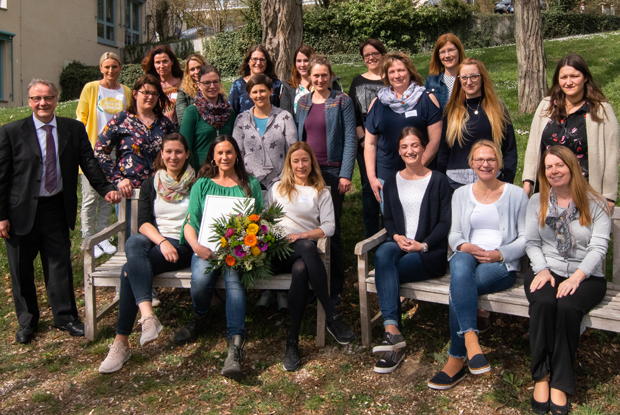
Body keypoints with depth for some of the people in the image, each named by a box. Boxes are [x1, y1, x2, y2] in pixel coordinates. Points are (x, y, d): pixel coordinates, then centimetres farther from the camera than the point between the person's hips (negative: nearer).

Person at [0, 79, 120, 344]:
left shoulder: (74, 129, 3)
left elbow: (88, 163, 4)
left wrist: (106, 189, -11)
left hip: (57, 208, 1)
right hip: (21, 210, -1)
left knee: (60, 263, 9)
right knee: (21, 269, 11)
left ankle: (65, 317, 24)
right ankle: (27, 321, 29)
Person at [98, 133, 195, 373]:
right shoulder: (150, 184, 15)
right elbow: (143, 222, 3)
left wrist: (171, 244, -10)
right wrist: (162, 241, -16)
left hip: (183, 247, -3)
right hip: (152, 241, 3)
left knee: (130, 270, -28)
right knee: (134, 243, -35)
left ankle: (121, 342, -28)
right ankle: (148, 315, -48)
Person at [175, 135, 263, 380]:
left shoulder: (250, 184, 19)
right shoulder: (202, 185, 18)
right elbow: (190, 223, 9)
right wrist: (196, 246, -13)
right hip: (207, 247, 1)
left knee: (233, 277, -35)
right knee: (200, 280, -31)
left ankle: (235, 345, -43)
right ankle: (200, 318, 3)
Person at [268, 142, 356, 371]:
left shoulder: (321, 193, 21)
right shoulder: (277, 188, 25)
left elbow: (329, 227, 8)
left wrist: (302, 235, -8)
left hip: (305, 248, 1)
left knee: (300, 270, -39)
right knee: (307, 247, -38)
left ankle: (293, 341, -33)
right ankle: (332, 317, -39)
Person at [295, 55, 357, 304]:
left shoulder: (342, 101, 0)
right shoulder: (303, 102, 13)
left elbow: (350, 139, -5)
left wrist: (346, 174, -12)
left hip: (332, 171, -4)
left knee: (331, 229, -3)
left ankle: (334, 288, 9)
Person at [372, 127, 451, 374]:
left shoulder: (438, 180, 4)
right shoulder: (392, 182, 17)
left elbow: (445, 222, -1)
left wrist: (424, 244, -14)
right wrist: (396, 236, -5)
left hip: (430, 253, -4)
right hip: (400, 246, 4)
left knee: (384, 270, -29)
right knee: (383, 253, -32)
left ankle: (390, 330, -23)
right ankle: (392, 331, -39)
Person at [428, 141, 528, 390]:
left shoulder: (516, 195, 9)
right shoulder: (461, 194, 18)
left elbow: (526, 238, 4)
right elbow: (454, 234, 14)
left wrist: (499, 254, -12)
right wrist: (463, 246, -10)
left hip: (502, 265, -2)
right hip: (467, 258, 3)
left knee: (458, 289, -33)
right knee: (460, 262, -38)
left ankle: (456, 361, -24)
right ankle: (470, 339, -43)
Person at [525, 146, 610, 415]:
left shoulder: (595, 204, 5)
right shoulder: (537, 202, 14)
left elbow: (598, 247, -4)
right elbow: (532, 242, 9)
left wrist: (577, 277, -19)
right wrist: (542, 269, -10)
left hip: (585, 276, -1)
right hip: (547, 271, 2)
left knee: (568, 307, -34)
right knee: (543, 303, -33)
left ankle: (560, 383, -23)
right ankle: (541, 377, -23)